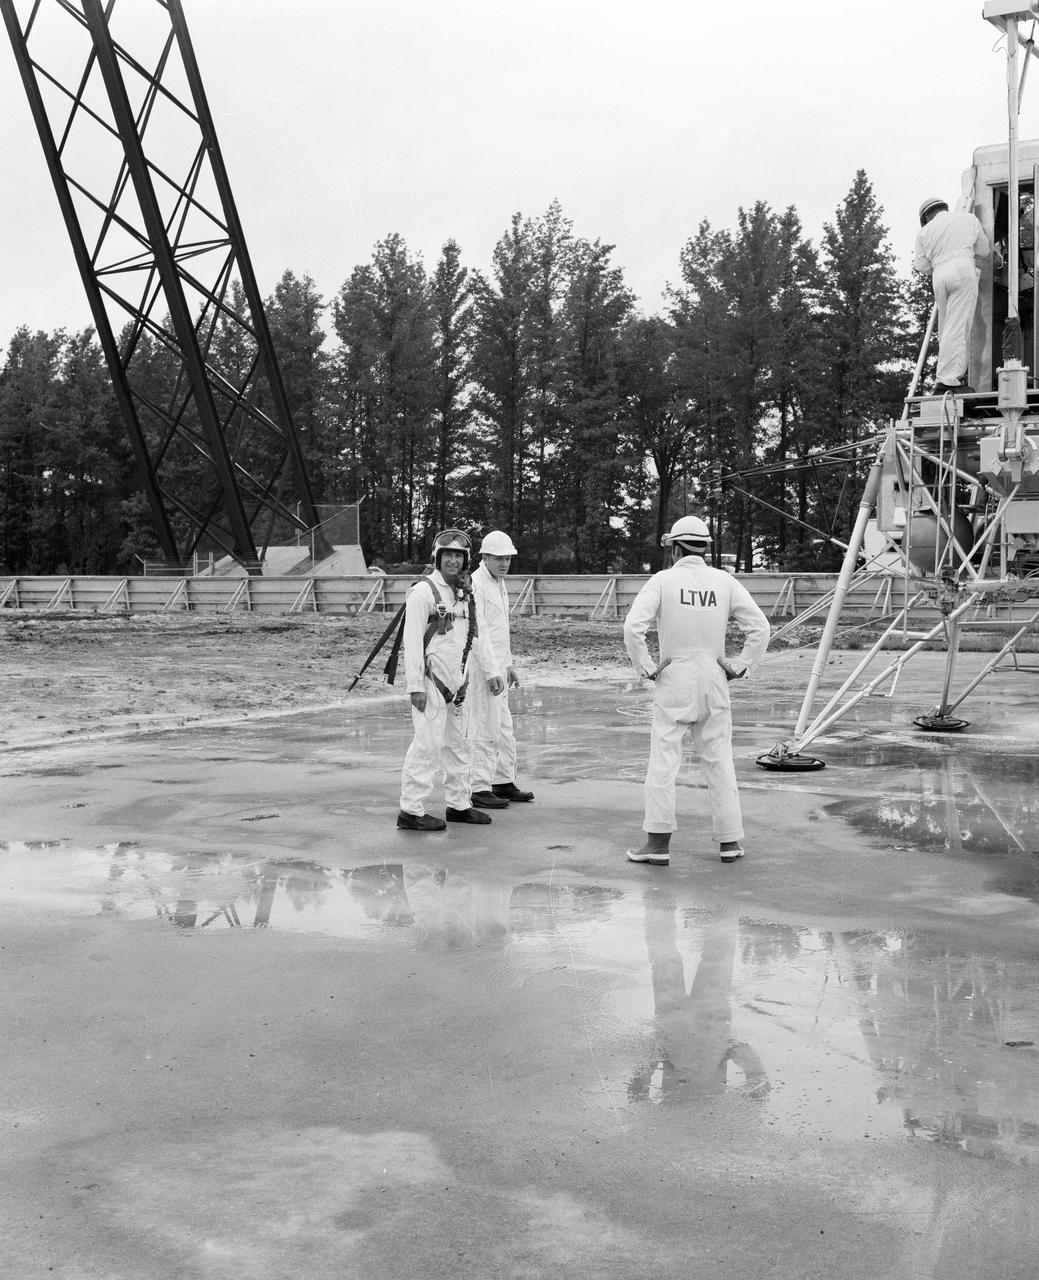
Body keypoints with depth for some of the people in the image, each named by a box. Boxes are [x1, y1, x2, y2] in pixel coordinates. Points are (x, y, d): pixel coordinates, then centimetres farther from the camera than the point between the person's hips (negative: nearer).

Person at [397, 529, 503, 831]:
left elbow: (478, 636, 21)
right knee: (427, 744, -10)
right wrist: (415, 686, -18)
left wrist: (491, 671, 16)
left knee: (457, 744, 14)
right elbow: (412, 641, -14)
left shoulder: (466, 594, 14)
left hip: (457, 682, 8)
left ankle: (458, 804, 25)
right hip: (431, 682, -8)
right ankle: (411, 811, -6)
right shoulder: (423, 591, -11)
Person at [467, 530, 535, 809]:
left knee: (504, 730, 15)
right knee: (486, 731, -7)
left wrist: (508, 665, 23)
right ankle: (478, 789, -2)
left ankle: (503, 783, 24)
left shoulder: (499, 583, 16)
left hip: (497, 667, 10)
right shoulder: (476, 584, -14)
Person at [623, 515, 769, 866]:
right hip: (713, 680, 3)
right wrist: (739, 666, 3)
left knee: (663, 761, 0)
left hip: (673, 679, -3)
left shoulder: (663, 580, -6)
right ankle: (730, 841, 13)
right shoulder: (725, 581, 3)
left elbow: (633, 626, -17)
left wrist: (646, 667, -7)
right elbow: (760, 627, -2)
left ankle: (658, 843, -1)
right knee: (719, 760, 10)